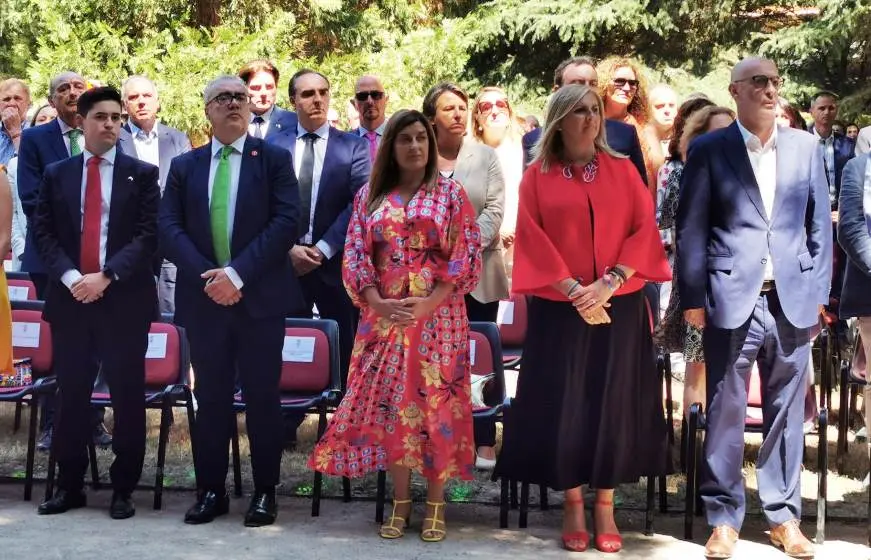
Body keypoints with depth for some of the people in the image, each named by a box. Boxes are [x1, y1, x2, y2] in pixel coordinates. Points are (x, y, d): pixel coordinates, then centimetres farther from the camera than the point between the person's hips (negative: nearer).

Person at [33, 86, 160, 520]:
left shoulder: (142, 174, 4)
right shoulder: (56, 174, 10)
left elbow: (149, 235, -5)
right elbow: (42, 233, 5)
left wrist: (106, 276, -15)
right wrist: (70, 277, -11)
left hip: (124, 298, -2)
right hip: (69, 297, 2)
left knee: (127, 395, 2)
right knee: (71, 395, 8)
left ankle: (123, 489, 12)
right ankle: (69, 485, 19)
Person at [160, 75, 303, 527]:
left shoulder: (273, 159, 2)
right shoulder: (184, 166, 11)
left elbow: (287, 221, -9)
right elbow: (169, 227, 2)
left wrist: (238, 273, -17)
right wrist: (205, 275, -13)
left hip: (260, 296, -2)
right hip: (203, 296, 3)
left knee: (262, 396, 4)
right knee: (210, 397, 9)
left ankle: (265, 491, 14)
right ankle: (210, 490, 18)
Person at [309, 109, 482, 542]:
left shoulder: (450, 193, 3)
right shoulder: (370, 196, 10)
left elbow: (467, 256, -3)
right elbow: (355, 255, 5)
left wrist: (427, 304, -14)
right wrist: (378, 303, -11)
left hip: (437, 317, -2)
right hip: (384, 318, 2)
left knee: (436, 405, -1)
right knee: (389, 405, 3)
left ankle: (436, 505, 7)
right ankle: (400, 503, 13)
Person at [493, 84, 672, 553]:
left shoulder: (622, 170, 8)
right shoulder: (537, 176, 4)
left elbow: (644, 229, 0)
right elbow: (532, 239, -4)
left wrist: (611, 281, -13)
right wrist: (573, 290, -14)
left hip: (619, 307, 1)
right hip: (559, 309, -1)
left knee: (612, 405, 3)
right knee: (563, 406, 0)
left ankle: (605, 509, 13)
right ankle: (572, 506, 13)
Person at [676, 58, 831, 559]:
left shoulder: (805, 146, 10)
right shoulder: (709, 150, 2)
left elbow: (820, 224, 11)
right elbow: (691, 229, 0)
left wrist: (818, 292, 5)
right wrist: (693, 298, -5)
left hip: (792, 300, 3)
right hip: (732, 300, -2)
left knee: (787, 413, 9)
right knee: (725, 413, 3)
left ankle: (784, 517, 20)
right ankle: (724, 519, 13)